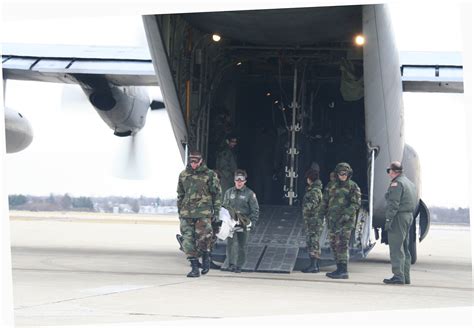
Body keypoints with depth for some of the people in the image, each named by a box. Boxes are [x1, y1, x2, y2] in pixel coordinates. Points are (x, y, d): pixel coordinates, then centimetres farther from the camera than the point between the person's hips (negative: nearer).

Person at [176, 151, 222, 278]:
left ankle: (206, 256, 16)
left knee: (203, 238, -14)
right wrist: (180, 212, 19)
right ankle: (194, 267, 3)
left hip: (203, 212, -3)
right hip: (186, 213, 3)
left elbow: (217, 194, 6)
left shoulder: (210, 175, 2)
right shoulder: (184, 175, 12)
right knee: (188, 240, -3)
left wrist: (216, 212, 2)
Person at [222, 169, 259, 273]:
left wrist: (252, 222, -6)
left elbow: (255, 210, 3)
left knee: (242, 246, 2)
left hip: (244, 225, -2)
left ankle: (239, 266, 8)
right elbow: (224, 207, 17)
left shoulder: (250, 194, 2)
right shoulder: (228, 192, 10)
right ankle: (231, 264, 4)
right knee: (231, 244, -4)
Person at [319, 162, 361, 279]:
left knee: (342, 244, -14)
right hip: (332, 220, 6)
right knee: (334, 244, 8)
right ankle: (339, 269, 16)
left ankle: (343, 271, -16)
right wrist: (321, 214, 8)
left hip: (345, 221, -6)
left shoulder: (353, 186, -1)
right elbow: (325, 201, 19)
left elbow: (356, 203, -7)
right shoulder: (331, 186, 13)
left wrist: (347, 214, -19)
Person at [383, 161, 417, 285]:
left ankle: (398, 276, -12)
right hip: (409, 216, 10)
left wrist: (388, 219, -18)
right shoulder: (410, 183, 19)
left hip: (399, 216, -10)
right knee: (405, 248, 13)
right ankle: (405, 277, 15)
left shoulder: (396, 183, -12)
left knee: (396, 248, -9)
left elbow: (393, 204, -19)